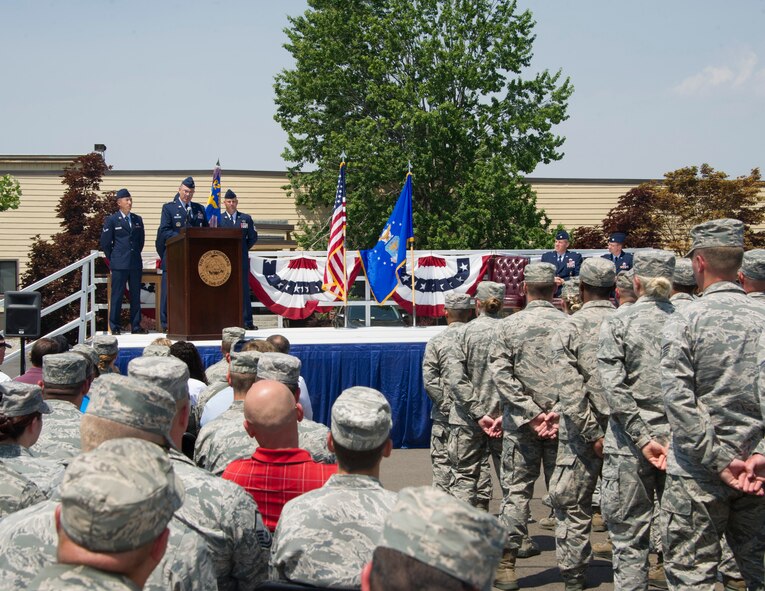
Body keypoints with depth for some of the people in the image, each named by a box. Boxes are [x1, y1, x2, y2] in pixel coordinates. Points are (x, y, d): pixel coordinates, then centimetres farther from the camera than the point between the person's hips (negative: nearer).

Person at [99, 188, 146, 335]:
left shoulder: (137, 220, 13)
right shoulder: (111, 220, 0)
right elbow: (105, 242, 2)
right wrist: (113, 258, 5)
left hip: (136, 263, 4)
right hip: (119, 265, -4)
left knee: (136, 295, 6)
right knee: (117, 295, -3)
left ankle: (136, 326, 12)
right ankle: (115, 327, 3)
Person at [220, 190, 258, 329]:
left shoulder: (246, 218, 11)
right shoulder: (218, 218, 6)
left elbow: (253, 237, 13)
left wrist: (243, 249, 7)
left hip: (242, 259, 1)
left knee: (244, 290, 0)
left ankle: (247, 321, 1)